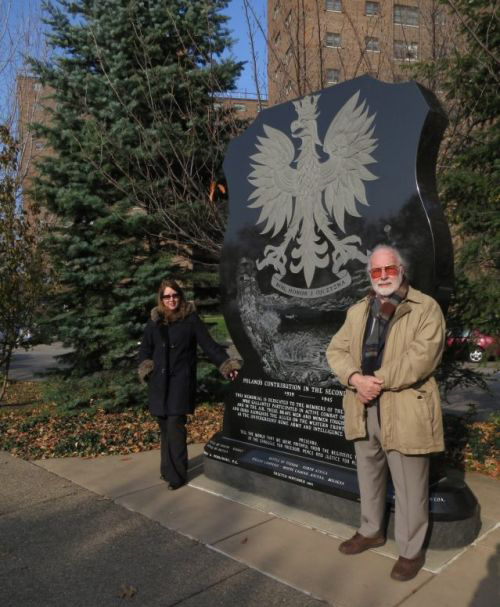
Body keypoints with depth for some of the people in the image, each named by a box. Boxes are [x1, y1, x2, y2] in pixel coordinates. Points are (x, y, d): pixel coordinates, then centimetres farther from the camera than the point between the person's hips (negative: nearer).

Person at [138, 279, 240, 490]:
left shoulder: (191, 319, -1)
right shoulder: (154, 321, 9)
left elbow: (209, 344, -5)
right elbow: (145, 348, 18)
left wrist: (226, 364, -16)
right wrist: (146, 366, 0)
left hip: (181, 381, -4)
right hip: (159, 382, 4)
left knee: (175, 425, -9)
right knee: (164, 426, 8)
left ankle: (177, 474, 2)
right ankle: (168, 469, 22)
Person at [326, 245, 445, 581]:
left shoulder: (426, 307, -7)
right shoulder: (357, 311, 11)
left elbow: (422, 357, -18)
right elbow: (336, 350, 4)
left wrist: (378, 382, -18)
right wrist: (356, 379, -14)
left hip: (405, 411, -5)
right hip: (363, 409, 6)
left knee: (409, 486, 6)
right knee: (369, 476, 22)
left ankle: (411, 550, 26)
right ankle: (371, 531, 42)